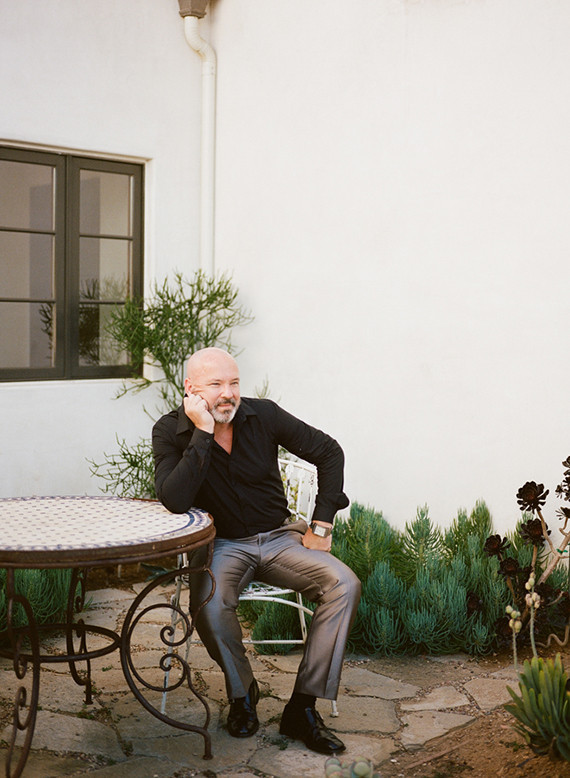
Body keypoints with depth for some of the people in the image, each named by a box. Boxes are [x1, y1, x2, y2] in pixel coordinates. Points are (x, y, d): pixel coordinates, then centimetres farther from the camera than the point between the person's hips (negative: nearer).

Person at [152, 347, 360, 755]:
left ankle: (302, 708, -13)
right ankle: (242, 692, -1)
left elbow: (328, 451, 4)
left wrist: (322, 522, -1)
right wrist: (202, 433, -28)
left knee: (344, 584, -21)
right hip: (222, 544, -2)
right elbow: (174, 501, -26)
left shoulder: (263, 415, -6)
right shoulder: (170, 431, -10)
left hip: (278, 536, 3)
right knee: (210, 604, -34)